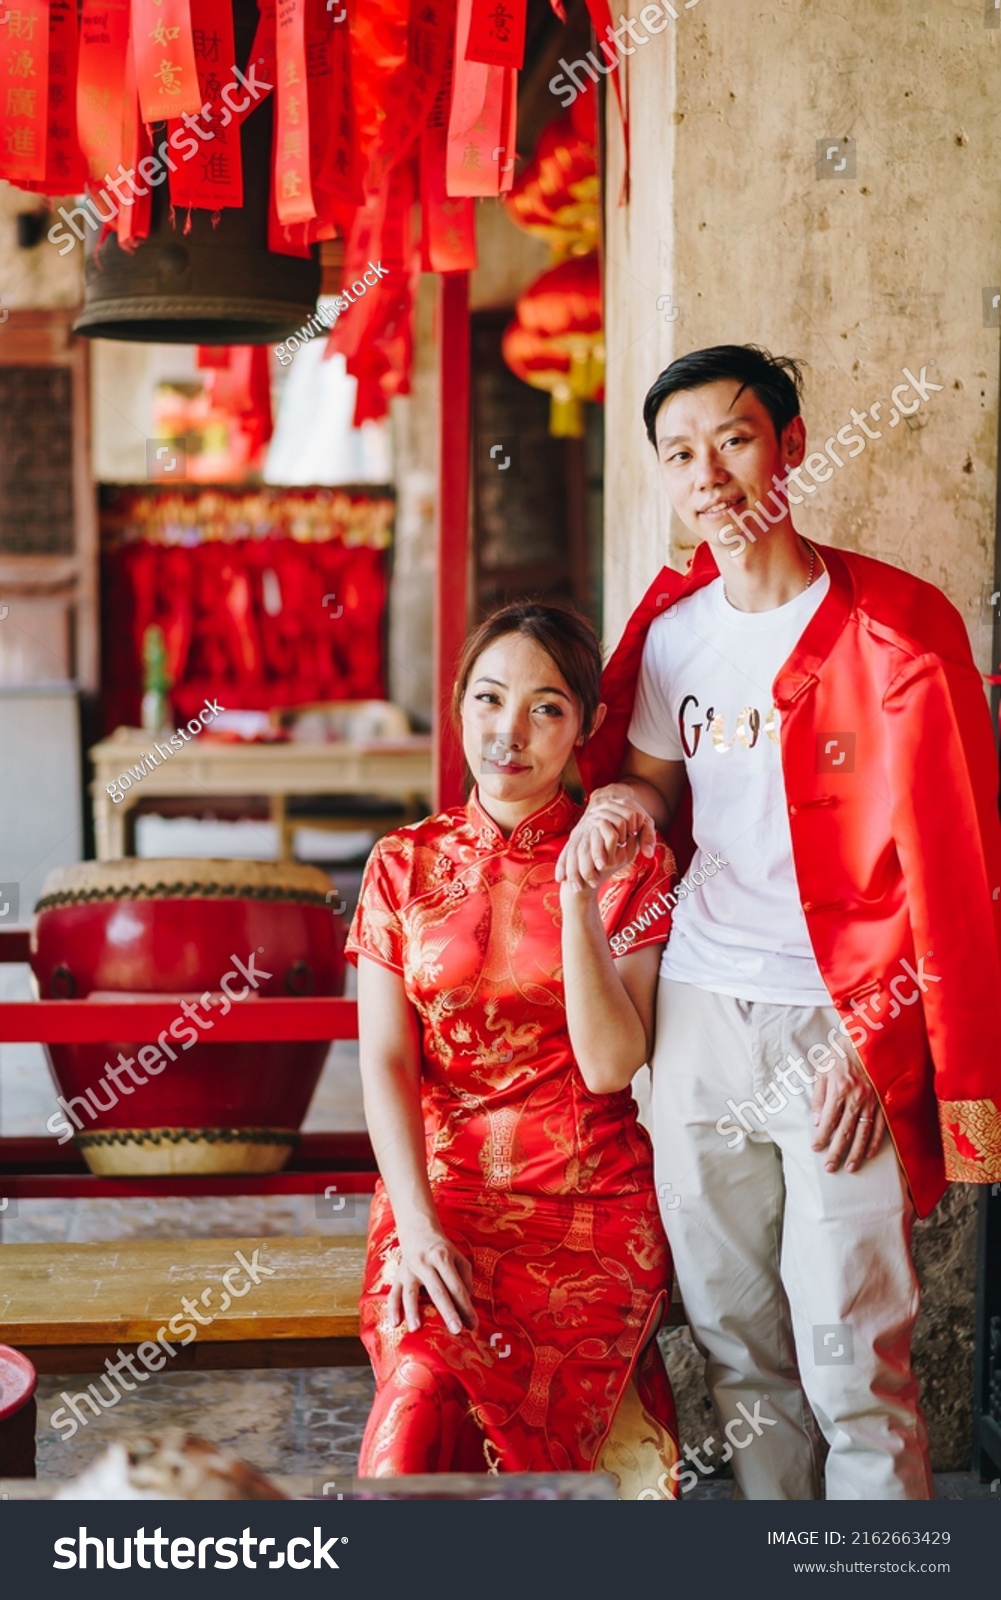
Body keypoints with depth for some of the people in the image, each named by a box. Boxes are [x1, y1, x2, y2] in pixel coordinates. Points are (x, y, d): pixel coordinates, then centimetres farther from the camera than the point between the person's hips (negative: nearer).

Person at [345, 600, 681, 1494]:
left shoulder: (627, 866, 4)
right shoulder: (405, 865, 10)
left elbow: (611, 1066, -6)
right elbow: (385, 1061, 2)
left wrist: (577, 898, -15)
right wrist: (417, 1226, -12)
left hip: (592, 1209, -1)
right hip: (440, 1193, 2)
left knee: (424, 1414, -26)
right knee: (421, 1394, -29)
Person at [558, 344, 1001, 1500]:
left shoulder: (897, 632, -9)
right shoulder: (673, 631, 8)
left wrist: (873, 1041, -12)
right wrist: (620, 800, -2)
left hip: (842, 1027, -5)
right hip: (699, 1012, 6)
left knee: (851, 1361, -4)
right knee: (732, 1339, 12)